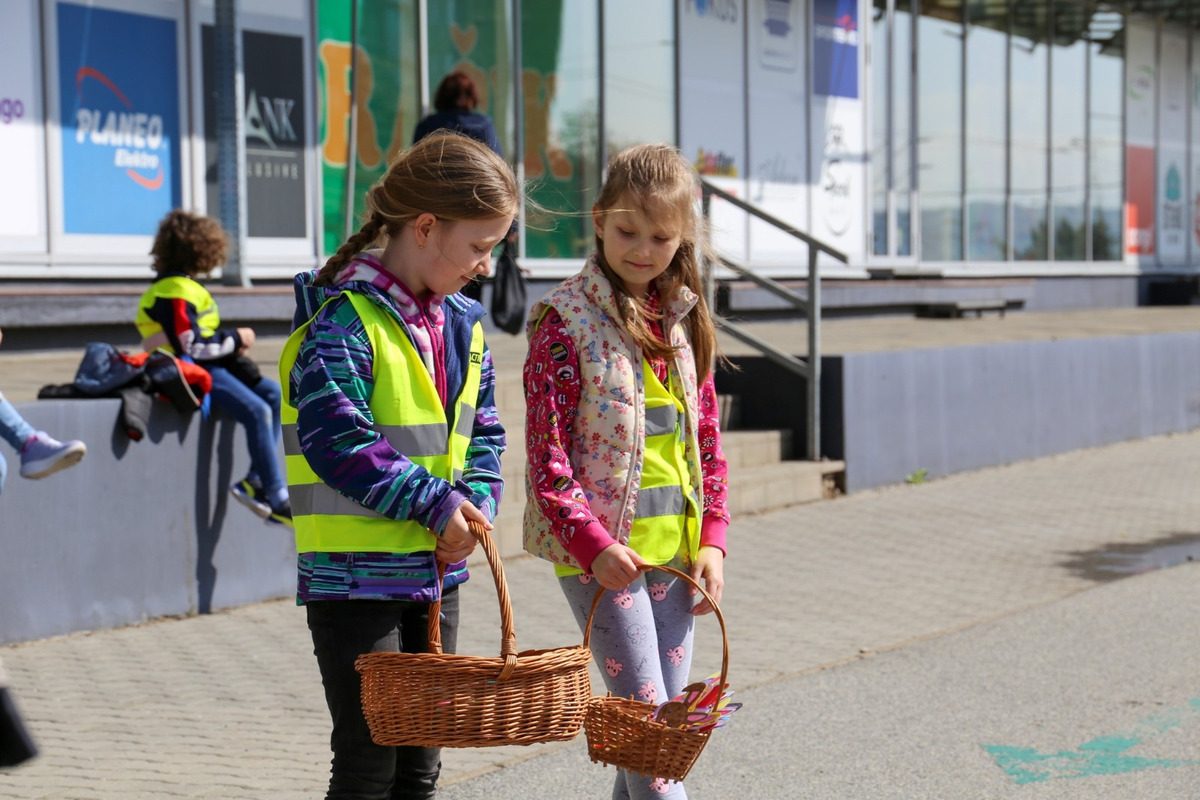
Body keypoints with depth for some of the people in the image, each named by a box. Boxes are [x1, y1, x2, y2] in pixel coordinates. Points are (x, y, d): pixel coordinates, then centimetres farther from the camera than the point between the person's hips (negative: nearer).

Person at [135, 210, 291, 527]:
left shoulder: (185, 285, 18)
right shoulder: (173, 293, -16)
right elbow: (189, 347, -22)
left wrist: (232, 341, 4)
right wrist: (236, 338, -11)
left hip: (211, 366, 11)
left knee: (274, 394, 5)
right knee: (256, 411, -23)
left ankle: (255, 481, -1)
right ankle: (278, 501, -21)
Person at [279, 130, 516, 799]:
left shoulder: (464, 325, 10)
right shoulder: (344, 320, -15)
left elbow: (483, 433, 14)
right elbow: (336, 442, -23)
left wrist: (475, 503, -5)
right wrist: (432, 502, -20)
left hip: (436, 570, 8)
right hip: (355, 576, -8)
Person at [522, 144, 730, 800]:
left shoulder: (684, 321, 10)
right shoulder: (566, 321, -8)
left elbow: (708, 442, 14)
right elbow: (548, 457, -10)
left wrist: (712, 538, 5)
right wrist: (594, 543, -18)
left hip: (675, 545, 6)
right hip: (600, 548, -6)